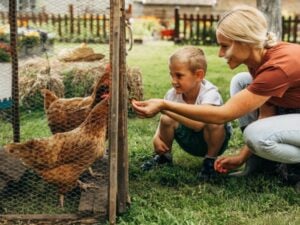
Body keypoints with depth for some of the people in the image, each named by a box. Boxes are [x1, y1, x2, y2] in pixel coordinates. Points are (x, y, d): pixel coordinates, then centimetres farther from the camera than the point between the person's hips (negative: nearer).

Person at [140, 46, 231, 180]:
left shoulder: (210, 94, -32)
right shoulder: (173, 94, -15)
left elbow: (198, 123, -49)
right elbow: (163, 121, -1)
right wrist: (156, 137, -24)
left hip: (214, 139, -4)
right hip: (190, 142, 4)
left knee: (214, 123, -37)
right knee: (167, 119, -21)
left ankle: (210, 160, -9)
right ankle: (164, 156, 6)